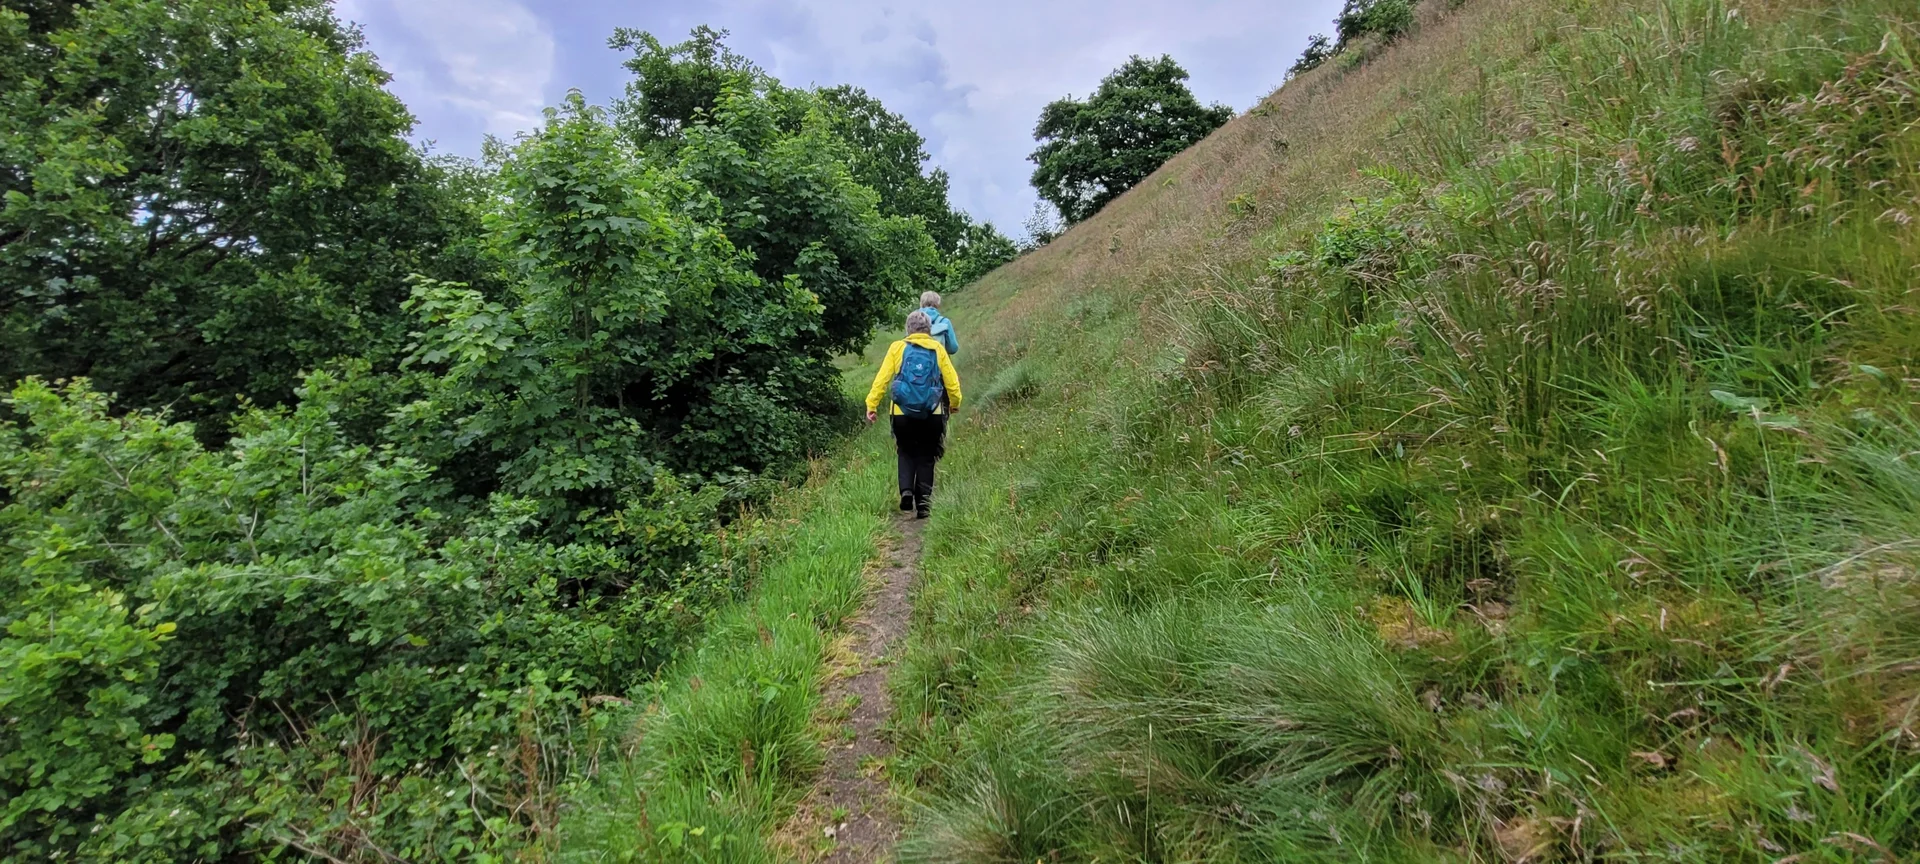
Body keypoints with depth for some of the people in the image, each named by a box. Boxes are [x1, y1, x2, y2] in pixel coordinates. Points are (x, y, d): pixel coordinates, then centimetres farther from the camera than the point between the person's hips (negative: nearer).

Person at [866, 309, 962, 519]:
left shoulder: (898, 348, 1)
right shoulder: (938, 349, 3)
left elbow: (882, 378, -4)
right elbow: (951, 380, 5)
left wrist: (871, 405, -2)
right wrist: (954, 403, 21)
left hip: (903, 414, 0)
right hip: (932, 415, 0)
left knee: (906, 453, 19)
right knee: (926, 458, 13)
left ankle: (906, 490, -1)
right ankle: (923, 502, 9)